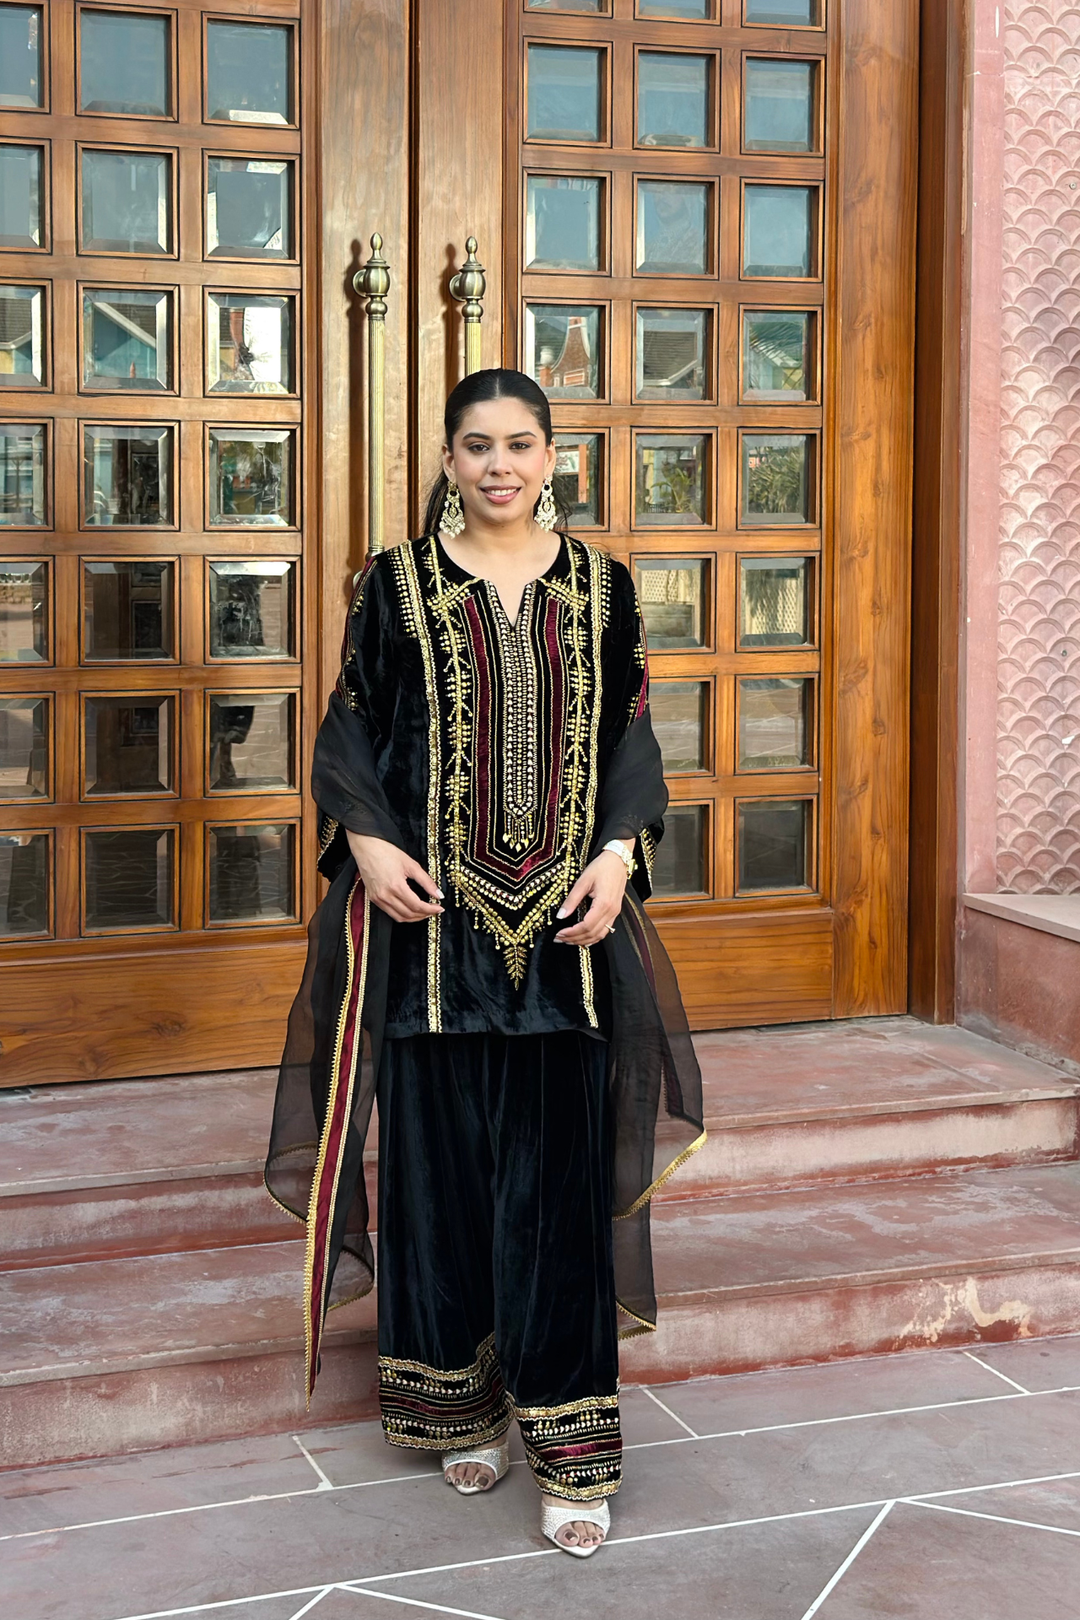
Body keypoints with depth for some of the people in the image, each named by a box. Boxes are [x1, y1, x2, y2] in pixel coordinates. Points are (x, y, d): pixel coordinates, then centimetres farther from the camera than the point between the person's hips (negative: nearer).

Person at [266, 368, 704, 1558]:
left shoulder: (600, 586, 8)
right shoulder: (397, 583, 5)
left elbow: (631, 736, 8)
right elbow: (352, 727, 5)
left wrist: (619, 853, -8)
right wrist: (369, 841, -11)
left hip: (568, 922, 1)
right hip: (431, 915, 0)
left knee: (561, 1178, 0)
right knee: (441, 1159, 5)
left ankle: (569, 1443, 6)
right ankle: (460, 1407, 22)